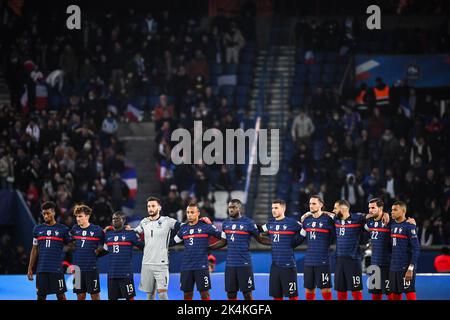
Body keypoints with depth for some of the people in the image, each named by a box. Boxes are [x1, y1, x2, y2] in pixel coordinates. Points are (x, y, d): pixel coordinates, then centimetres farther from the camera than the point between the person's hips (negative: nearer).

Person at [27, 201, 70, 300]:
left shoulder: (62, 229, 1)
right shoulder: (37, 229, 10)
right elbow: (34, 250, 13)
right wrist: (30, 268, 9)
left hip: (57, 269, -3)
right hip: (41, 269, 3)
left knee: (60, 295, -2)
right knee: (41, 296, 5)